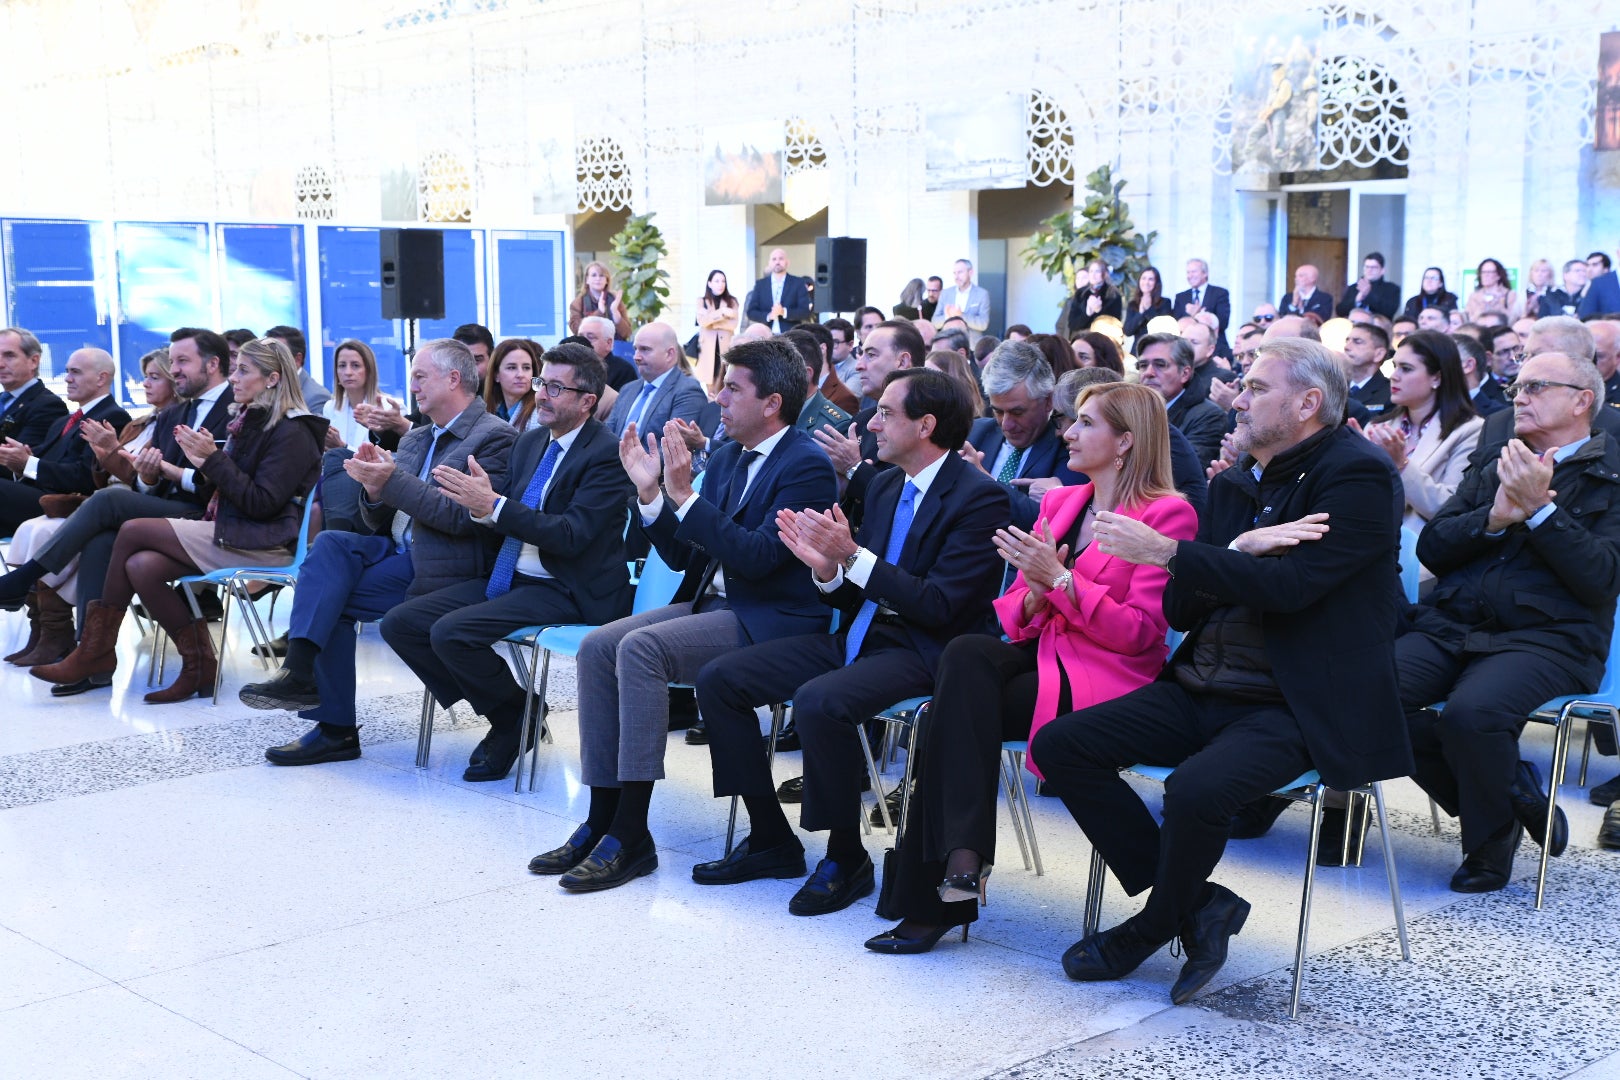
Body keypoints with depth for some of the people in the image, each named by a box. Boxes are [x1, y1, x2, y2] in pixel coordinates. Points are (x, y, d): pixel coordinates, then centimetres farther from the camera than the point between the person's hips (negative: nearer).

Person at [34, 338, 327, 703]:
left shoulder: (292, 433, -10)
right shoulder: (247, 421, 17)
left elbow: (262, 504, -17)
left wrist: (213, 459, -17)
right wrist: (202, 462, 1)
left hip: (264, 545, -8)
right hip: (231, 532, 8)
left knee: (133, 531, -15)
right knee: (141, 566, -16)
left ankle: (97, 651, -3)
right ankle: (199, 667, -8)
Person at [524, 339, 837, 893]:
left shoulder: (807, 467, -12)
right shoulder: (725, 458, 14)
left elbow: (757, 558, -23)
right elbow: (680, 555, 14)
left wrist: (685, 496, -24)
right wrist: (650, 493, -1)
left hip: (772, 619, -9)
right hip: (711, 603, 9)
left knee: (640, 647, -28)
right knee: (597, 646, -11)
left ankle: (631, 834, -23)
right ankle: (602, 819, -8)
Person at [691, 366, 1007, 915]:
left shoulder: (979, 497, -12)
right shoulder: (885, 487, 13)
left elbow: (939, 606, -20)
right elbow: (855, 595, 16)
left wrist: (852, 556, -22)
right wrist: (827, 568, -7)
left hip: (922, 651, -9)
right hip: (858, 634, 9)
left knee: (819, 701, -35)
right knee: (718, 679, -2)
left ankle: (846, 858, -13)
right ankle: (771, 840, 6)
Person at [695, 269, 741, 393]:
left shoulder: (732, 301, 8)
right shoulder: (702, 301, 7)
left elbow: (734, 324, -3)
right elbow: (702, 321, -9)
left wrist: (712, 322, -8)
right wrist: (722, 312, -16)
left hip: (725, 345, 0)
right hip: (708, 345, 0)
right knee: (710, 377, -1)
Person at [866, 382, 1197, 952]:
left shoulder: (1167, 514, -4)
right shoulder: (1059, 502, 16)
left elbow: (1139, 632, -12)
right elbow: (1018, 617, 15)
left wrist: (1060, 580, -18)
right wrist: (1035, 594, -9)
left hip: (1108, 682, -6)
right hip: (1042, 661, 6)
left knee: (954, 711, -25)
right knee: (966, 654, -27)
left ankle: (930, 900, -20)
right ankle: (959, 857, -27)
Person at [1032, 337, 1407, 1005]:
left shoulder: (1358, 474, -8)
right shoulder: (1236, 483, 13)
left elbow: (1292, 585, -21)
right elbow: (1180, 610, 8)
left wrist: (1165, 551, -18)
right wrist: (1242, 549, -12)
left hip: (1298, 708, -8)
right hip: (1204, 692, 8)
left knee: (1196, 788, -33)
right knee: (1059, 746, -6)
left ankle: (1154, 926, -1)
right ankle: (1197, 905, -1)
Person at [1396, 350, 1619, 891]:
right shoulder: (1498, 467, 23)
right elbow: (1431, 549, 12)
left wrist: (1539, 508, -12)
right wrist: (1495, 516, -4)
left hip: (1547, 638, -5)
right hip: (1450, 624, 5)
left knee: (1472, 711, -35)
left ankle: (1492, 838, -4)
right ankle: (1513, 792, -2)